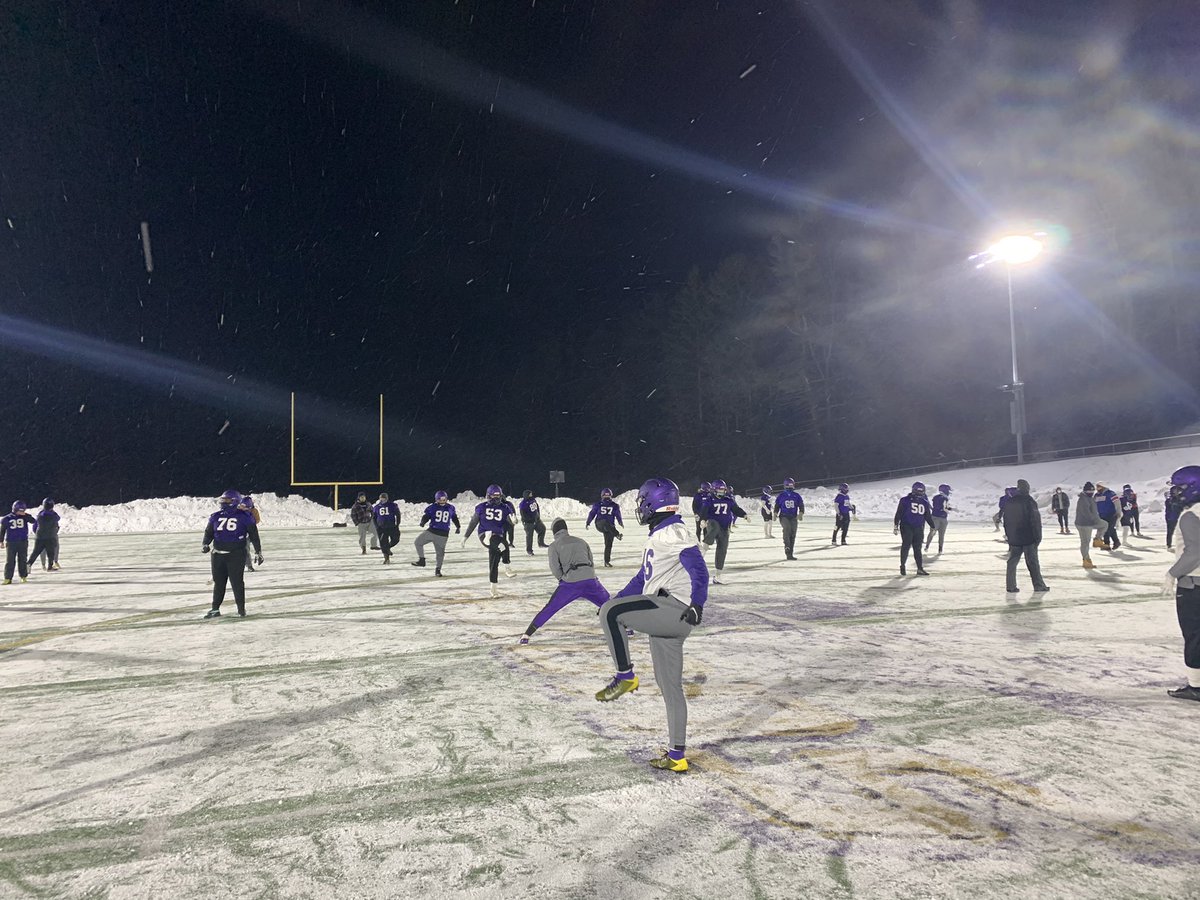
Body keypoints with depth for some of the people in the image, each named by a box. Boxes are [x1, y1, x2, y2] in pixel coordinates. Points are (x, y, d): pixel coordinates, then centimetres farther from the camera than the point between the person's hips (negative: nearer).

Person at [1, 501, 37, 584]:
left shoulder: (25, 516, 3)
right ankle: (8, 578, 2)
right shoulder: (7, 518, 1)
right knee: (10, 561, -2)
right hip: (11, 542, -1)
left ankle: (23, 576, 14)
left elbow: (33, 521, -15)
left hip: (23, 542, 1)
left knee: (23, 560, 4)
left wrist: (25, 515, -23)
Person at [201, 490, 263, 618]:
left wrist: (258, 552, 0)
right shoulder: (216, 517, 9)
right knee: (218, 582, 12)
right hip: (218, 554, 5)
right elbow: (209, 532, 17)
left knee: (237, 582, -3)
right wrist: (205, 544, -3)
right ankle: (215, 609, 22)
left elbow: (253, 534, 0)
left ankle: (241, 609, 9)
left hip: (236, 555, -5)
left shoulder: (244, 516, -4)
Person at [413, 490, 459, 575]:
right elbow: (426, 516, -5)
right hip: (431, 531, 0)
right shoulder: (432, 507, -3)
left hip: (443, 534, 0)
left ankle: (438, 569, 16)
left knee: (440, 552, 4)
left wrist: (458, 527, 24)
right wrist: (423, 522, -26)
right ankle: (421, 560, 9)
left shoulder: (451, 508, 5)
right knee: (418, 542, -3)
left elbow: (454, 517, 19)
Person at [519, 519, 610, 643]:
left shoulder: (554, 545, 12)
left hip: (570, 583, -2)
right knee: (608, 605, 23)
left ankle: (526, 635, 0)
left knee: (549, 609, 5)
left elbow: (555, 568, 1)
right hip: (590, 579, 3)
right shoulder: (581, 541, 24)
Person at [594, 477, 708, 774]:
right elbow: (643, 579, 30)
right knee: (670, 687, 11)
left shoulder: (674, 532, -7)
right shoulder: (658, 537, 24)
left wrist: (697, 604, -28)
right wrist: (616, 600, 28)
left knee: (610, 613, -20)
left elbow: (698, 570, -17)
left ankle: (625, 676, -10)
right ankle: (676, 756, 17)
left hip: (672, 607, -10)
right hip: (663, 617, 10)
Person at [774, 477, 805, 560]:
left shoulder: (797, 496, 5)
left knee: (793, 535, 2)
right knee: (787, 528, -33)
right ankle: (787, 546, -34)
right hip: (784, 516, -2)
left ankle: (790, 554, 11)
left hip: (793, 518, 3)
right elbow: (777, 506, 10)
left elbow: (801, 505, 4)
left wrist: (800, 514, -13)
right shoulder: (781, 496, 3)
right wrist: (775, 514, -3)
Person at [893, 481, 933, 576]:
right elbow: (898, 514, -3)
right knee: (906, 546, -8)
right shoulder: (905, 500, -2)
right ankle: (903, 566, 6)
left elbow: (928, 516, 21)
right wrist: (896, 526, -7)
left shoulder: (925, 502, 13)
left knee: (917, 548, 4)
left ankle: (920, 569, 6)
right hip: (906, 527, -4)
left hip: (918, 529, 4)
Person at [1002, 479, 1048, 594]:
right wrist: (1038, 537, -6)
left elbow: (1006, 521, 12)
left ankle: (1010, 586, 5)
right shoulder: (1030, 502, -12)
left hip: (1013, 538, 4)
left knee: (1012, 562, 8)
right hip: (1028, 538, -4)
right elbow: (1035, 521, -12)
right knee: (1033, 563, 3)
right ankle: (1038, 586, 8)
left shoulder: (1009, 502, 6)